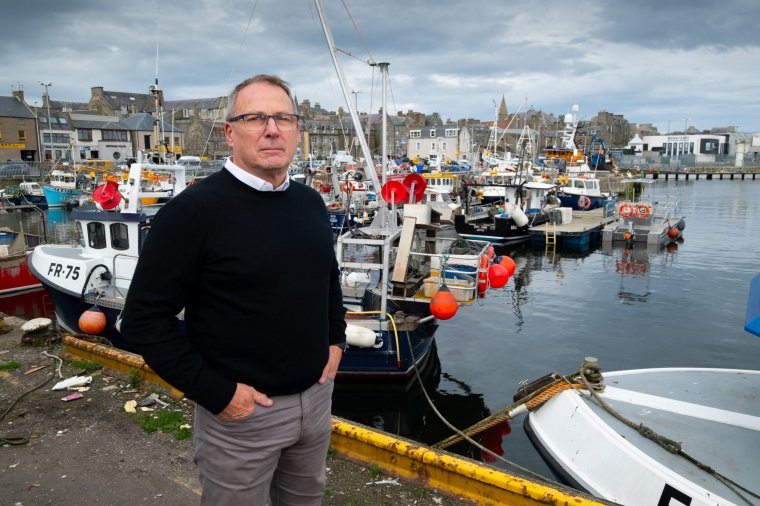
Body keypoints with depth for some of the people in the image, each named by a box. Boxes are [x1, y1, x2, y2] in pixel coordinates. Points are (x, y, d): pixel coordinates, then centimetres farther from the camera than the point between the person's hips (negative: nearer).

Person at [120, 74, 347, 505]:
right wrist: (217, 393, -17)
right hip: (241, 408, -6)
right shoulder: (194, 210, -17)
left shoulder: (311, 202, 3)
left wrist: (336, 339, 7)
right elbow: (145, 319, -16)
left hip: (317, 394, 6)